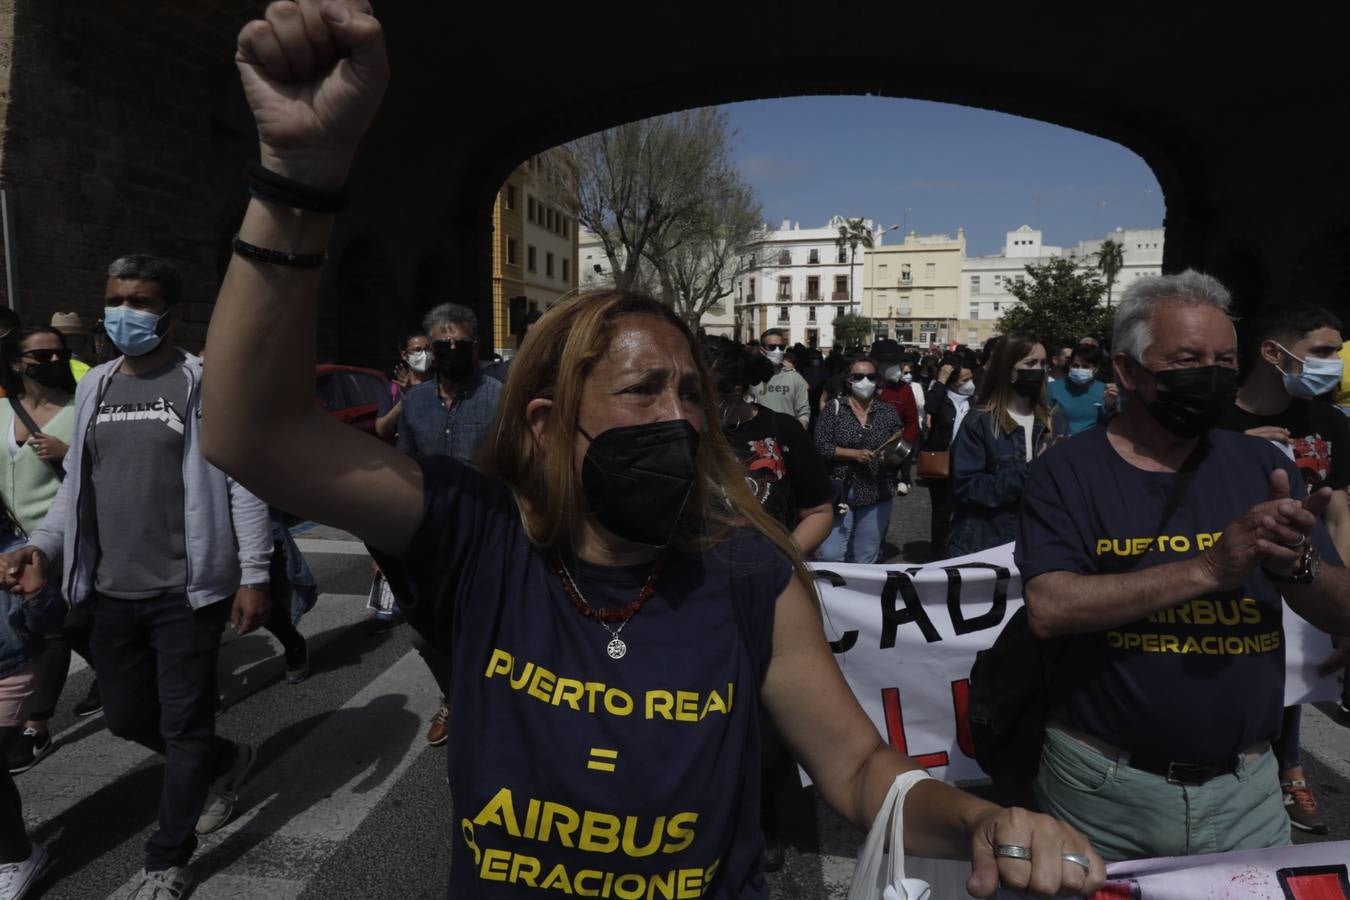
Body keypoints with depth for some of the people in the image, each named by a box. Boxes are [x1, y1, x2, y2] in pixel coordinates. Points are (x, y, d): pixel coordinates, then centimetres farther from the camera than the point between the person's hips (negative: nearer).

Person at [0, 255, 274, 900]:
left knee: (183, 727, 4)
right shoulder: (94, 388, 10)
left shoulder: (206, 385, -7)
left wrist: (253, 576, -12)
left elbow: (244, 485, -9)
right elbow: (77, 484, 15)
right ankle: (226, 762, 43)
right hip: (111, 593, 6)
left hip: (186, 592, -6)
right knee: (127, 717, 17)